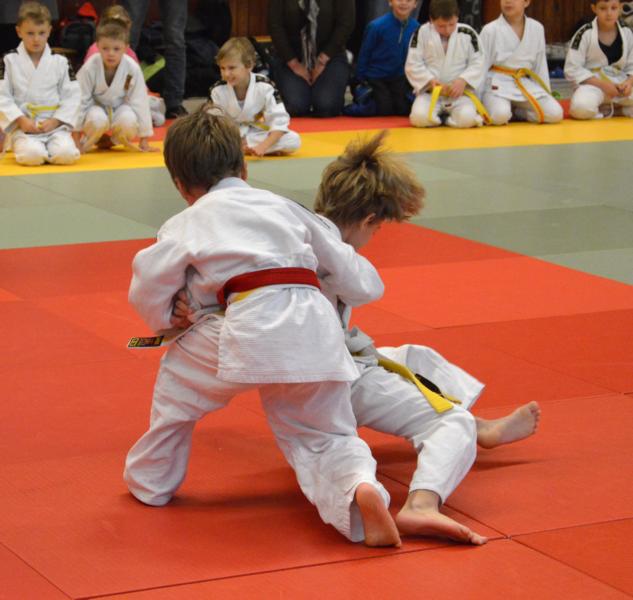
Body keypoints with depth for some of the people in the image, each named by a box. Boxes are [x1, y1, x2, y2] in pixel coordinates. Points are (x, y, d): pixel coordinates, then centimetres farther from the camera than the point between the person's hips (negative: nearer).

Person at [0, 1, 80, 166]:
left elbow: (72, 96, 2)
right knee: (32, 155, -31)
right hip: (23, 126, -1)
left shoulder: (60, 62, 4)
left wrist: (55, 121, -10)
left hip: (55, 125, 2)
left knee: (66, 154, -26)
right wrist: (21, 120, -15)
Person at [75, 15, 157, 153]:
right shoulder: (89, 69, -25)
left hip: (120, 108, 1)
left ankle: (118, 140, 3)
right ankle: (87, 142, -2)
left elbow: (139, 102, -15)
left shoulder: (132, 69, -23)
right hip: (96, 107, -1)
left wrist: (144, 141, -11)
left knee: (128, 120, -32)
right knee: (98, 120, -36)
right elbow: (80, 100, -15)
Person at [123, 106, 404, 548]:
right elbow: (354, 276, 25)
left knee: (178, 380, 24)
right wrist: (366, 283, 50)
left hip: (249, 331, -4)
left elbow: (147, 291, 8)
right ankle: (358, 485, -15)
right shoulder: (283, 207, 25)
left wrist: (166, 323, 30)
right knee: (325, 438, 18)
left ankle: (151, 482, 34)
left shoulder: (188, 223, 13)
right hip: (319, 334, 4)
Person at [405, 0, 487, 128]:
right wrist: (430, 80, -18)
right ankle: (439, 114, 7)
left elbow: (478, 64, 0)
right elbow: (413, 65, -3)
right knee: (420, 117, -30)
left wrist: (463, 80, -17)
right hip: (430, 91, 0)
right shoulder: (422, 33, -3)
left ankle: (449, 116, 6)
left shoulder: (468, 33, -1)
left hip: (460, 92, 0)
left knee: (467, 118, -31)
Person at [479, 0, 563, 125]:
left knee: (555, 114, -13)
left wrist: (545, 92, 13)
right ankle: (487, 108, 3)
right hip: (498, 84, -4)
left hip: (525, 84, 4)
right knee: (500, 116, -34)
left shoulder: (537, 29, 4)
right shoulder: (490, 30, -6)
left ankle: (515, 111, 8)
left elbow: (540, 65, 12)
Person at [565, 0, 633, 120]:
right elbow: (572, 69, -11)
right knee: (581, 107, -39)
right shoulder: (585, 34, -9)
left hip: (620, 86, 4)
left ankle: (616, 107, 4)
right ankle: (604, 110, -6)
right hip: (593, 83, -4)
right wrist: (602, 84, -18)